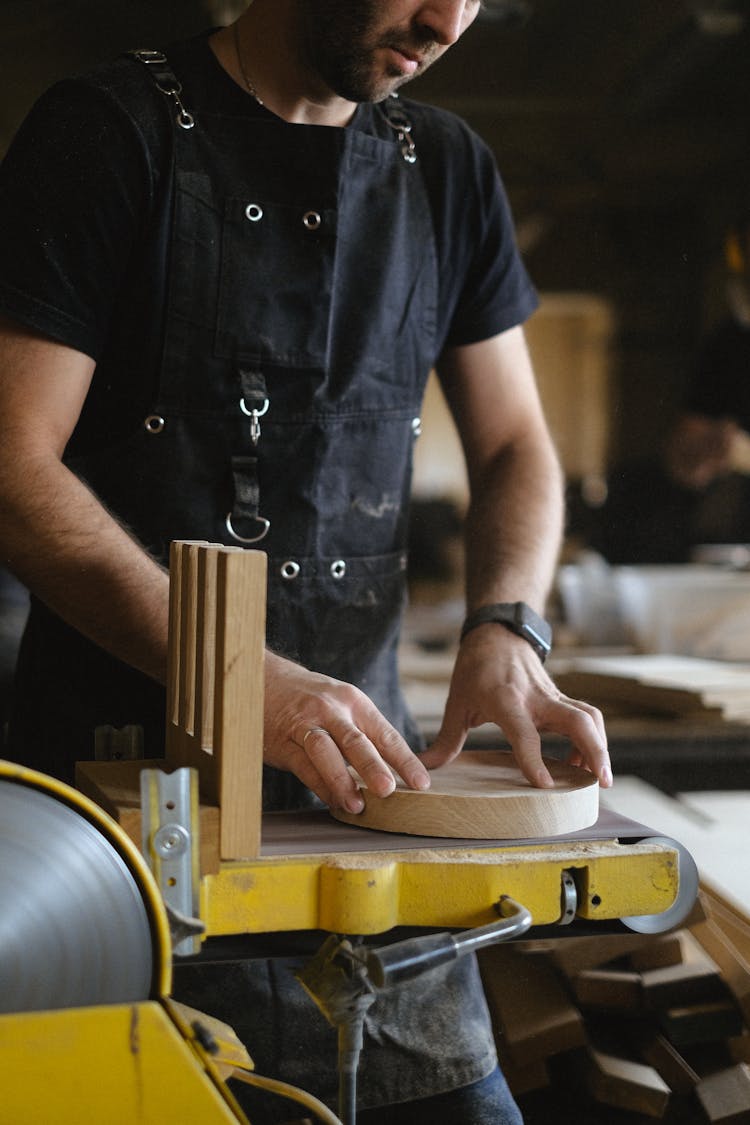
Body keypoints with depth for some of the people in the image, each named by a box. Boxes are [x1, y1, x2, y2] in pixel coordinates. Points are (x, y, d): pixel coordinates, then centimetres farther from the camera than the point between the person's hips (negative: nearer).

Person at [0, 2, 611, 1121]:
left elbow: (514, 446, 15)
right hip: (130, 750, -4)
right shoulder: (110, 131, -6)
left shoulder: (448, 169, 12)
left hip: (358, 754, 5)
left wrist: (504, 628, -5)